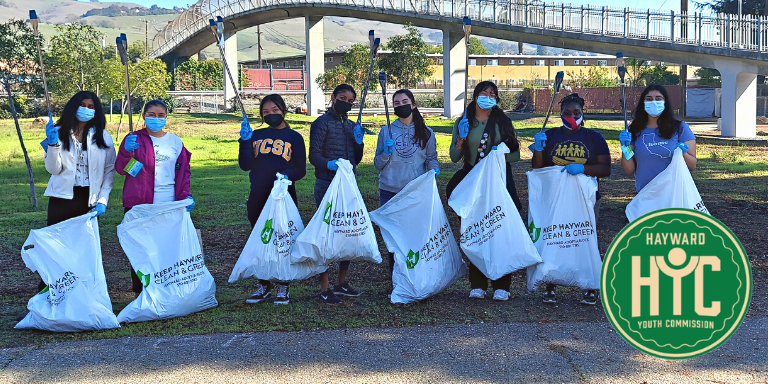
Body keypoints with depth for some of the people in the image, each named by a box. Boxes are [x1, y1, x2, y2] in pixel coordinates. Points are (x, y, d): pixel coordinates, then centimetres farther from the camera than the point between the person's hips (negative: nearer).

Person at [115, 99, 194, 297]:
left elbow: (184, 170, 15)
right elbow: (121, 169, 1)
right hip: (139, 204, -1)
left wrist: (185, 195, 2)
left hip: (169, 204, 2)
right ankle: (139, 291, 6)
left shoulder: (175, 141, 12)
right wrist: (126, 151, -18)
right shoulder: (134, 139, 6)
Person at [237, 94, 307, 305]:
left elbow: (300, 170, -1)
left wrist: (287, 175, -21)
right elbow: (245, 165, 0)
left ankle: (283, 287, 14)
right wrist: (245, 141, -12)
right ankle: (264, 286, 22)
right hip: (258, 198, 3)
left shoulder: (294, 137, 3)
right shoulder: (256, 135, 9)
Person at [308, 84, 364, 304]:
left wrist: (358, 141, -1)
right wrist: (329, 164, -30)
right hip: (327, 185, -7)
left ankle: (341, 282, 23)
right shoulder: (322, 123, -4)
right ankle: (324, 289, 0)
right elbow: (314, 155, -10)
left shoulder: (350, 125, 16)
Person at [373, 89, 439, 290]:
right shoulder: (386, 131, 8)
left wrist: (434, 168, -8)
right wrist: (386, 152, -11)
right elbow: (378, 165, 8)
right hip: (390, 192, 0)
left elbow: (431, 158, 14)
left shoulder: (426, 133, 9)